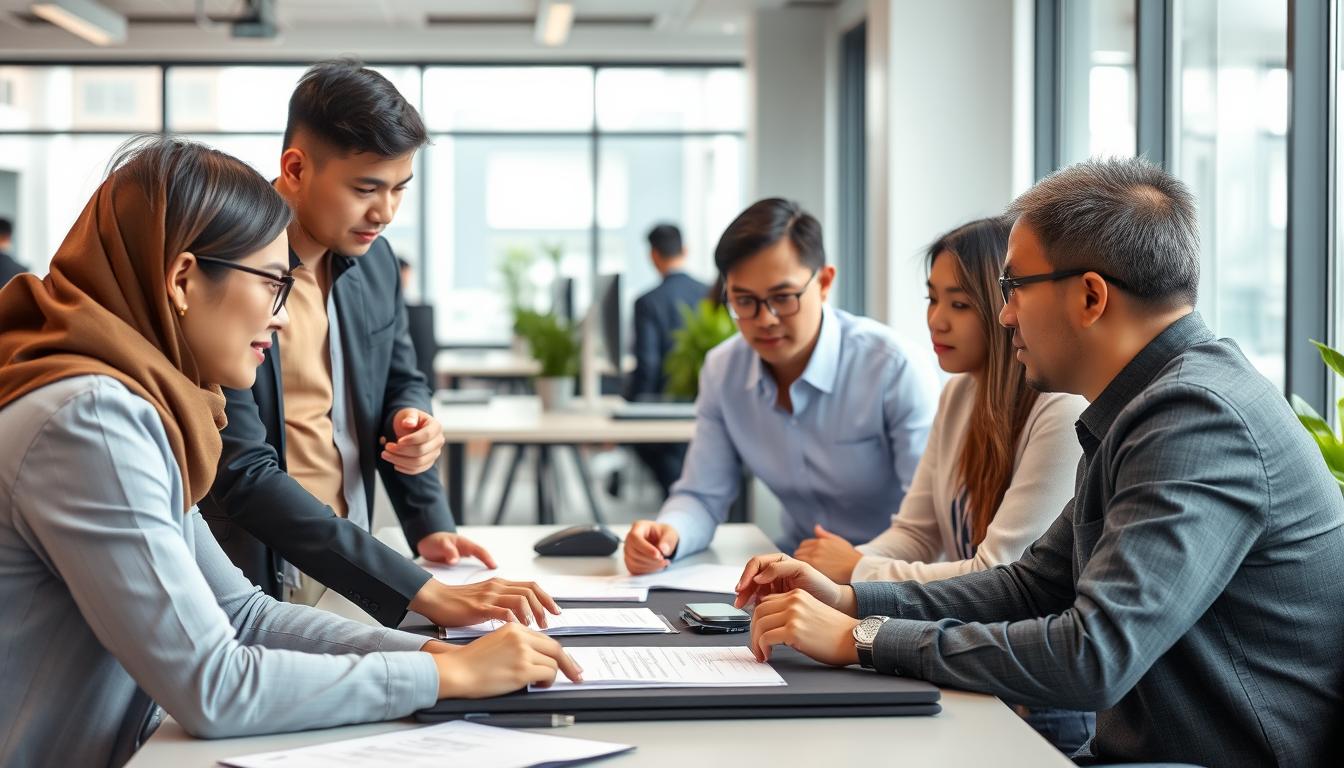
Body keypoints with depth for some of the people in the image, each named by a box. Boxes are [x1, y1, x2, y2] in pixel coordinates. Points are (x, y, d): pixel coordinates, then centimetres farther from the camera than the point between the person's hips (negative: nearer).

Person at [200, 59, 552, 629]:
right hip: (254, 589, -7)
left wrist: (430, 526, 4)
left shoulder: (373, 259, 5)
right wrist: (422, 593, -28)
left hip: (346, 579, 7)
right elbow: (244, 476, -23)